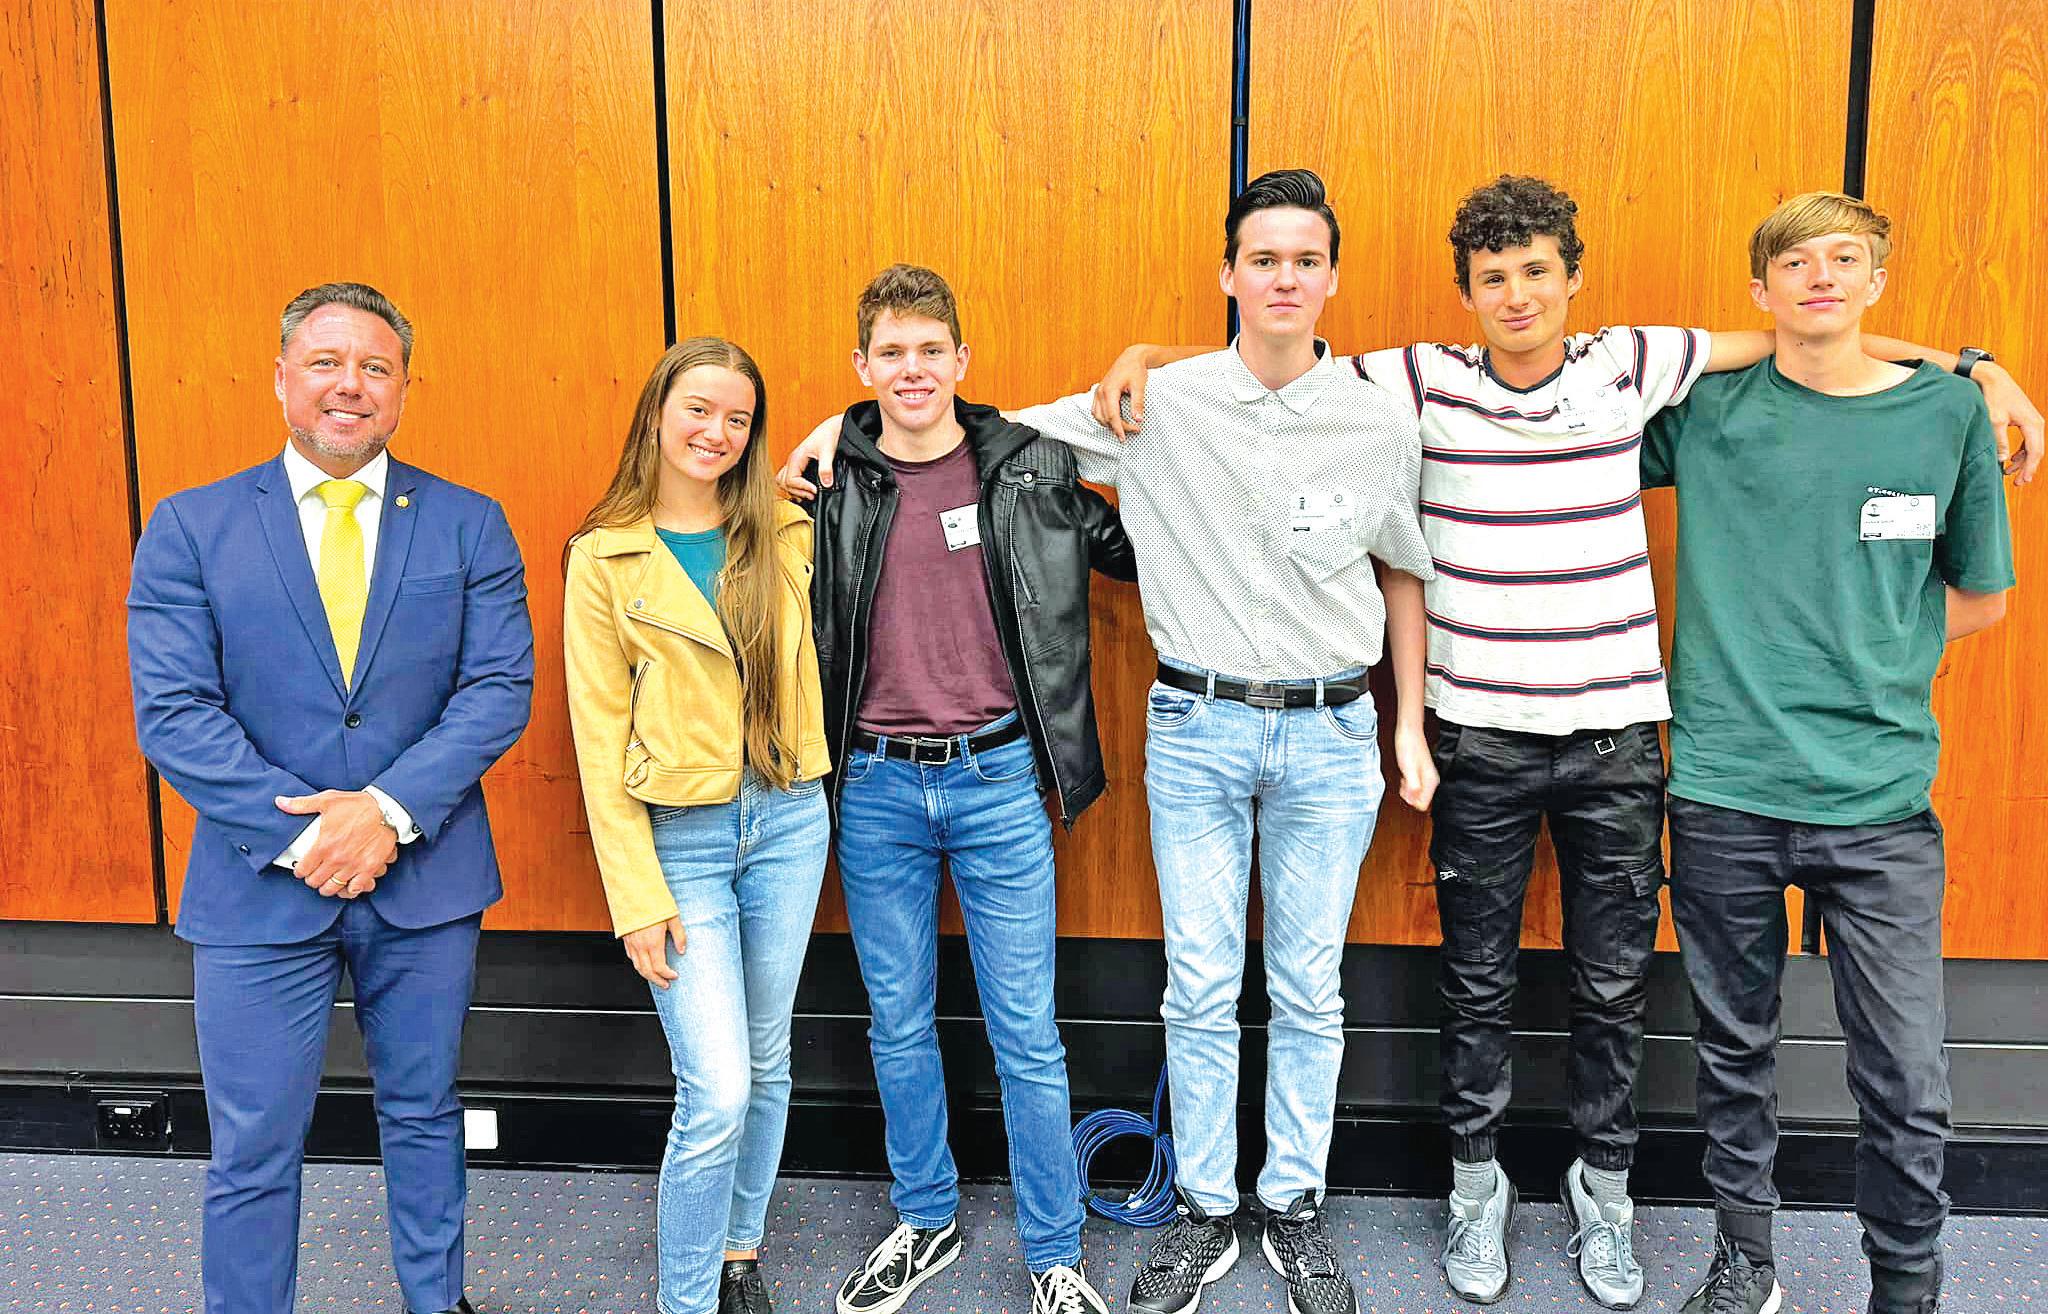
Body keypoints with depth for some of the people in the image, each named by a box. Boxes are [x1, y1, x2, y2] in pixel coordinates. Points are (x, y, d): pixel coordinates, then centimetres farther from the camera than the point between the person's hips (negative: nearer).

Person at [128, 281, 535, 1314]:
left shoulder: (469, 525, 1)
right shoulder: (189, 528, -1)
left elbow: (502, 686, -6)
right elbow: (172, 714, -8)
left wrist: (389, 809, -17)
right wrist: (301, 835, -16)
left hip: (427, 880, 2)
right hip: (259, 884, -1)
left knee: (425, 1115, 19)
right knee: (253, 1153, 8)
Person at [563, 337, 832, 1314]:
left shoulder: (788, 534, 3)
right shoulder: (603, 558, -5)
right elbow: (600, 740, -6)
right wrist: (636, 896, -10)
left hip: (787, 822, 4)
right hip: (678, 837, -4)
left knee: (766, 1065, 15)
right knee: (717, 1094, -8)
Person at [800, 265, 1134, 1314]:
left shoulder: (1033, 468, -1)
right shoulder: (827, 482, 0)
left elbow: (1137, 551, 11)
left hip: (998, 782, -1)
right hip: (875, 788, 2)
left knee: (1027, 1033, 5)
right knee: (898, 1027, 15)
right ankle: (923, 1222, 36)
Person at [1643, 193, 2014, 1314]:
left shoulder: (1948, 411, 4)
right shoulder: (1706, 410, 1)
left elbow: (1980, 597, 13)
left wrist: (1866, 659, 4)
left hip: (1882, 800, 0)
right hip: (1724, 791, 0)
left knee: (1906, 1083, 2)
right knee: (1734, 1052, 13)